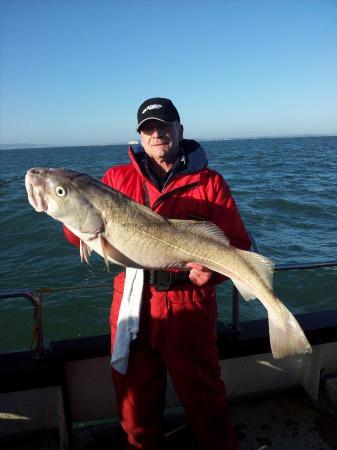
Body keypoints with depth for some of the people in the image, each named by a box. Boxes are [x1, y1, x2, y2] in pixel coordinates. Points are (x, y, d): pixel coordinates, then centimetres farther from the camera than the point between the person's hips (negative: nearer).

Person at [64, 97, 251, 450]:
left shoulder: (209, 182, -2)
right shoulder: (117, 178, 4)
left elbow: (238, 244, -6)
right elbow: (79, 236, 3)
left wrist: (213, 271, -26)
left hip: (188, 304, -2)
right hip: (131, 302, 3)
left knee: (202, 393, 15)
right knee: (134, 393, 20)